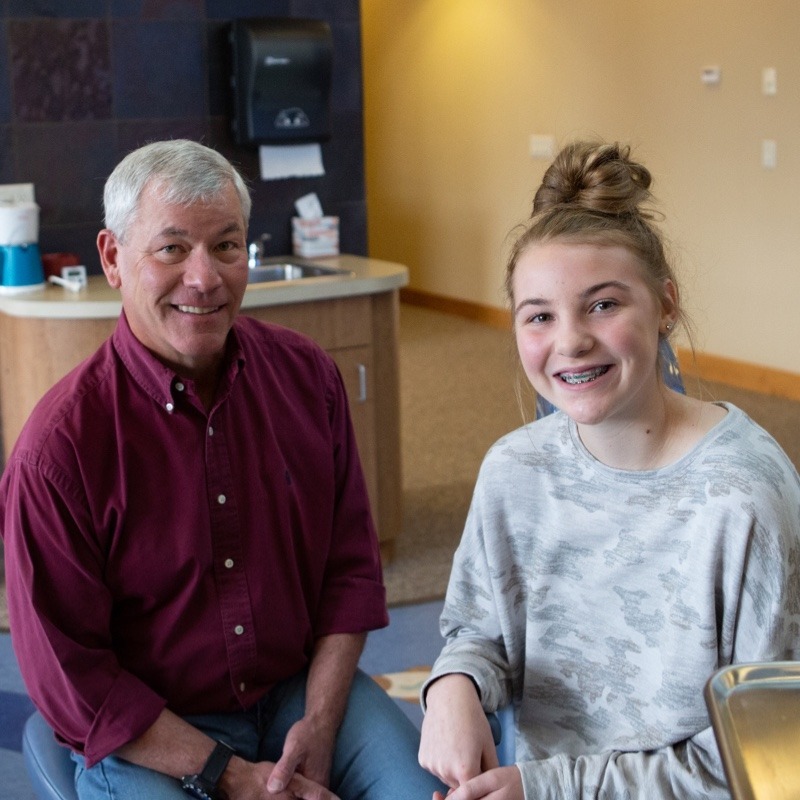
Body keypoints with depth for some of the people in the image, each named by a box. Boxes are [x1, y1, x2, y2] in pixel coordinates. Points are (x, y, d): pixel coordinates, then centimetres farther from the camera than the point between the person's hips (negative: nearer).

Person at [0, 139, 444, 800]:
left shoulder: (307, 376, -1)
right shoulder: (58, 448, -16)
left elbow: (351, 567, 5)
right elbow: (68, 674, -11)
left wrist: (319, 723, -6)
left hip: (301, 687, 3)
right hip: (143, 738, -3)